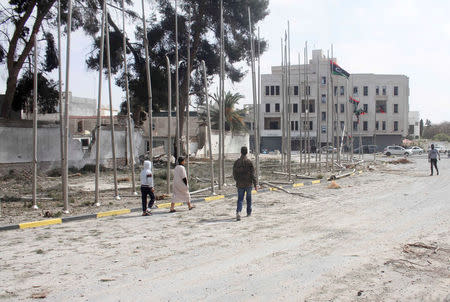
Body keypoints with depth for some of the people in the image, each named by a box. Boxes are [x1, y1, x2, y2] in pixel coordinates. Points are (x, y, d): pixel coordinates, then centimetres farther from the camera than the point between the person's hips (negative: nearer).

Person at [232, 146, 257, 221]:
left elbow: (234, 174, 3)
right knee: (249, 198, 17)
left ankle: (238, 212, -19)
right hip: (248, 184, -1)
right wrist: (255, 184, -5)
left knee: (240, 199, 3)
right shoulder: (249, 162, -9)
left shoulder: (236, 162, -2)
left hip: (240, 184, 1)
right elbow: (252, 174, -10)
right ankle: (249, 212, 28)